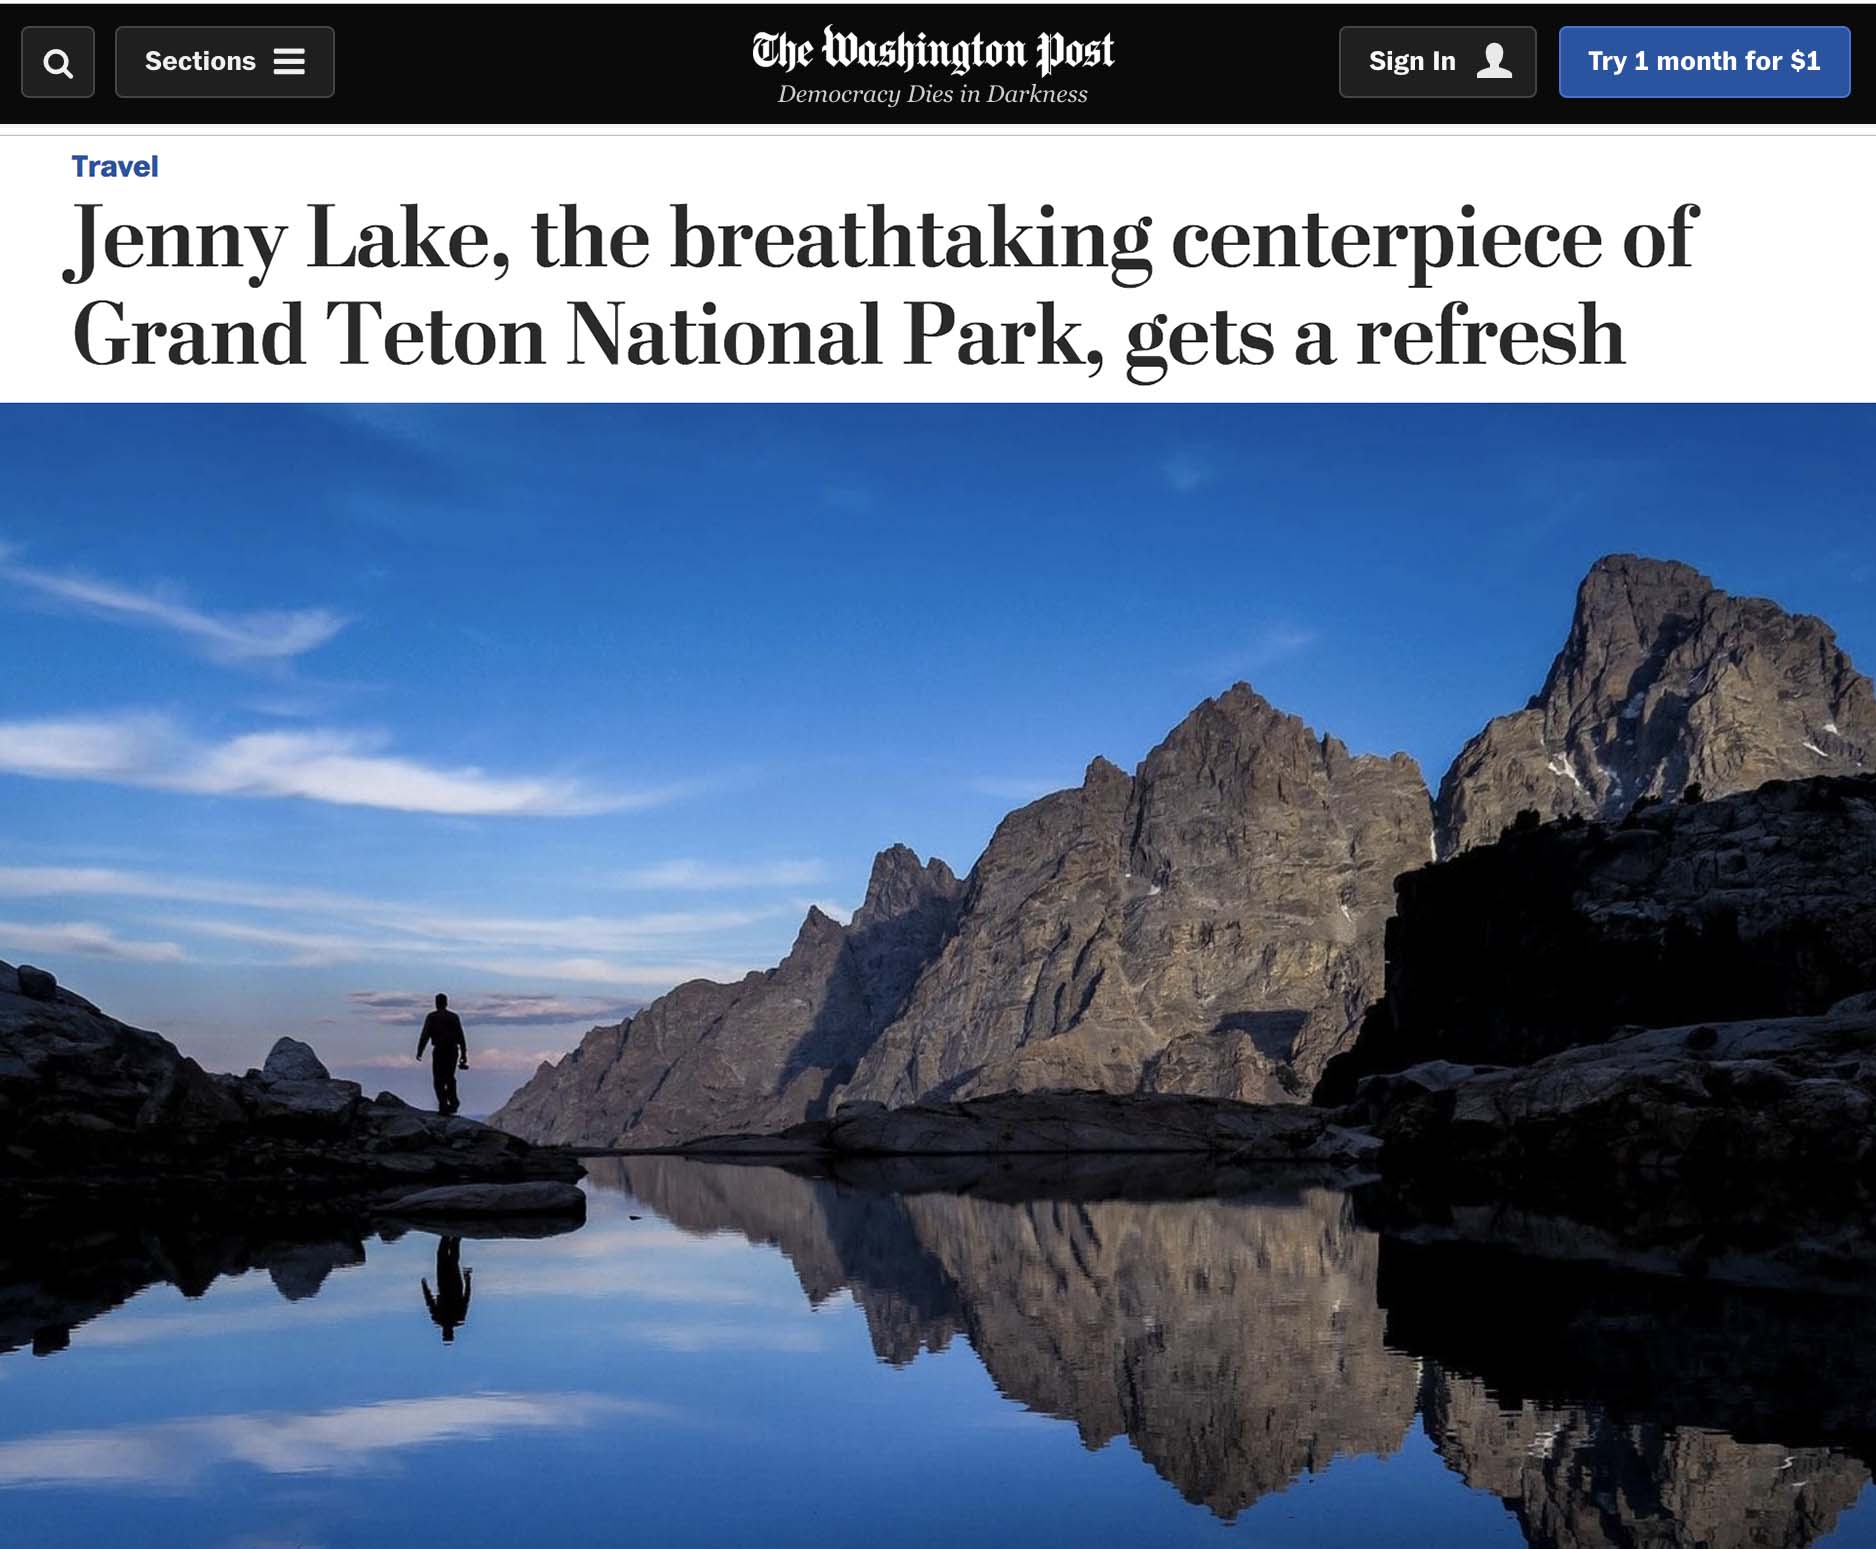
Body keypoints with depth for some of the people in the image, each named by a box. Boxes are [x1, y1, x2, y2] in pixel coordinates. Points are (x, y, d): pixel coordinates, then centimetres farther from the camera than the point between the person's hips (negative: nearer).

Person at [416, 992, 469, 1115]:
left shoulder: (431, 1017, -1)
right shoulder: (454, 1017, 6)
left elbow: (425, 1036, -6)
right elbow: (461, 1037, 3)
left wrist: (419, 1052, -2)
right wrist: (464, 1054, 6)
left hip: (439, 1050, -3)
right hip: (453, 1050, 3)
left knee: (439, 1080, 3)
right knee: (450, 1077, 18)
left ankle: (443, 1105, -6)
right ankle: (453, 1102, 7)